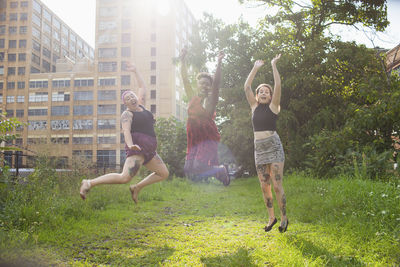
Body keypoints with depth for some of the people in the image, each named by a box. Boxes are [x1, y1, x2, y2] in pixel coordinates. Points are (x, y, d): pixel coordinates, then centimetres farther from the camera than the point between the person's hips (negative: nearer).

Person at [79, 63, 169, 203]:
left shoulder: (141, 106, 17)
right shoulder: (127, 114, -5)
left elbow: (142, 87, 25)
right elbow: (126, 131, -21)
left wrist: (135, 71, 26)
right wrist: (130, 144, -38)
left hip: (148, 150, 9)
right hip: (138, 148, -9)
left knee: (164, 173, 13)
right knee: (124, 178, -22)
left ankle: (137, 187, 14)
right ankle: (89, 183, -16)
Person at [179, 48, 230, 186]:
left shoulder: (211, 99, 1)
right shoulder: (192, 97, 13)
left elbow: (216, 82, -13)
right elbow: (185, 79, 9)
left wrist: (219, 63, -23)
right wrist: (182, 61, 1)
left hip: (208, 138, -5)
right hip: (194, 139, 6)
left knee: (198, 168, -19)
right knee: (188, 170, -1)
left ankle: (221, 170, 11)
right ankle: (218, 171, 23)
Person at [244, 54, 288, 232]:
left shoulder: (273, 106, 2)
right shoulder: (255, 106, 12)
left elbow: (278, 86, -8)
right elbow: (246, 87, 8)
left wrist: (274, 65, -5)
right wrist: (255, 68, 10)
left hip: (273, 146, -4)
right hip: (259, 148, 4)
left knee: (277, 186, -5)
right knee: (264, 187, 7)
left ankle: (284, 218, 8)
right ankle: (271, 217, 20)